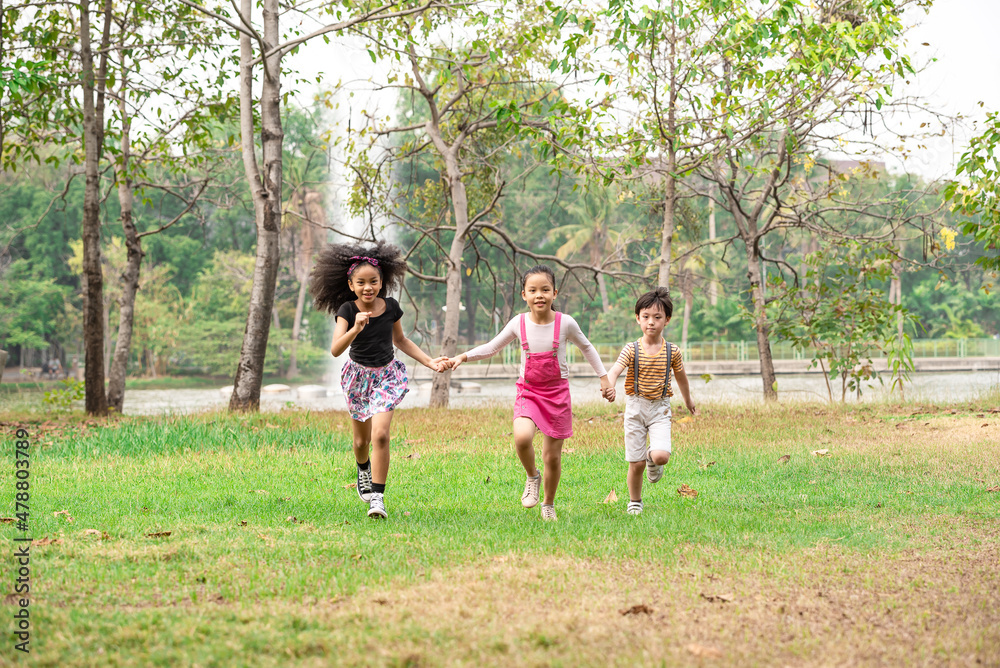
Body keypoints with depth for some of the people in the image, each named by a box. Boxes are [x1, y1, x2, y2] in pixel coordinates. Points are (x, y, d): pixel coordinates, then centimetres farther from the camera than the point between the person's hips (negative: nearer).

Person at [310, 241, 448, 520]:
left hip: (387, 375, 0)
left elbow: (400, 340, 10)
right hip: (358, 375, 0)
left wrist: (430, 362, 4)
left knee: (380, 434, -19)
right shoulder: (347, 310, -18)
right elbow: (335, 350, -31)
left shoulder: (390, 307, -9)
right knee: (361, 439, 15)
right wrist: (355, 329, -48)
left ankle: (377, 496, -13)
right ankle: (363, 469, 51)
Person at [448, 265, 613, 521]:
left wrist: (603, 377, 12)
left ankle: (549, 505, 27)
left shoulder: (565, 323, -8)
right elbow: (491, 348, 9)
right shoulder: (519, 323, -5)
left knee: (552, 456, 3)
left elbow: (586, 347, 11)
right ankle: (532, 476, 2)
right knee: (522, 437, -29)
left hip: (557, 393, 0)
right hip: (528, 392, 0)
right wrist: (464, 357, -4)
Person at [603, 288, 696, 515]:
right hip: (635, 407, 0)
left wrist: (688, 400, 31)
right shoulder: (632, 350, -7)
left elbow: (680, 376, 16)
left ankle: (653, 459, 18)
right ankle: (635, 501, 25)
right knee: (636, 463, 0)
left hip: (660, 408, 1)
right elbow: (614, 371, -22)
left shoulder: (672, 351, -2)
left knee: (661, 456, -20)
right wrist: (609, 386, -45)